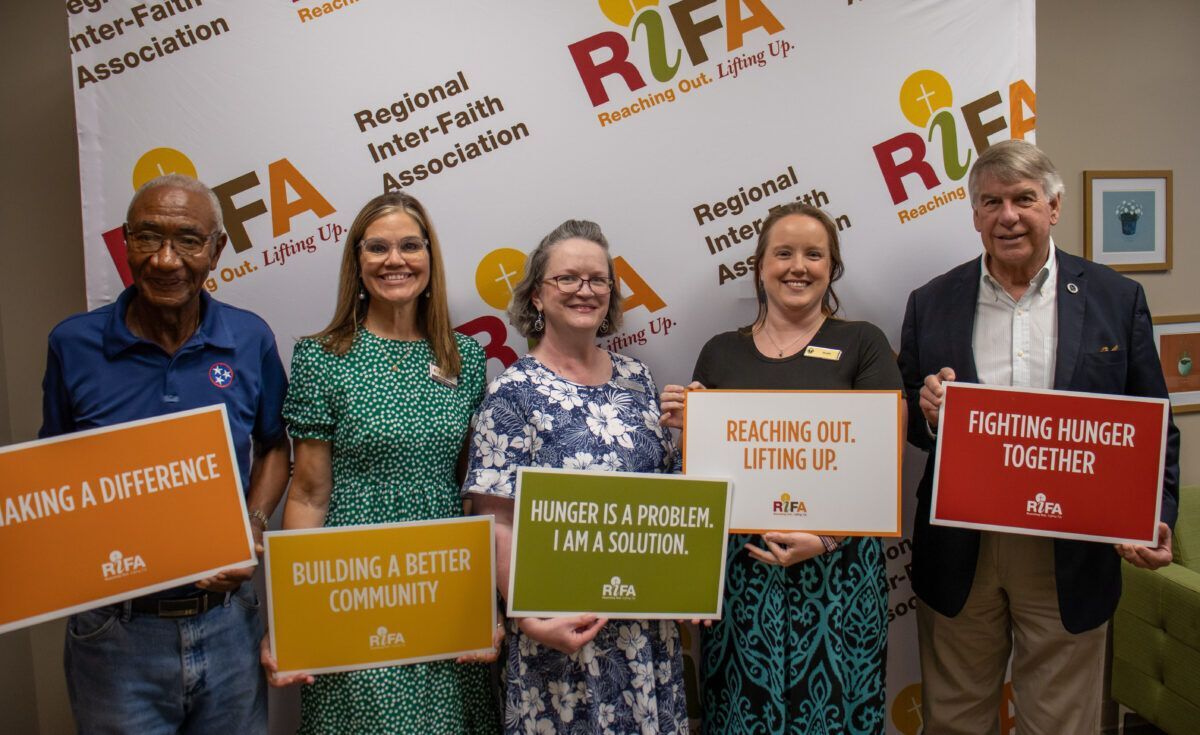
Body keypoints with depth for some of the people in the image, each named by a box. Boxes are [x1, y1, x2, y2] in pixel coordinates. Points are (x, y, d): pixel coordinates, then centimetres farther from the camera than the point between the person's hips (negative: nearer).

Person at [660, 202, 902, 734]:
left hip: (837, 565, -2)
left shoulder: (862, 344, 2)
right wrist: (685, 425, -8)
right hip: (740, 564, 2)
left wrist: (827, 535, -17)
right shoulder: (721, 353, 9)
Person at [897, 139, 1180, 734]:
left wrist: (1154, 518, -12)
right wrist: (926, 413, -16)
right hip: (959, 554, 1)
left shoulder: (1116, 299, 1)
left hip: (1069, 557, 0)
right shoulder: (931, 303, 2)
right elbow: (906, 425, 7)